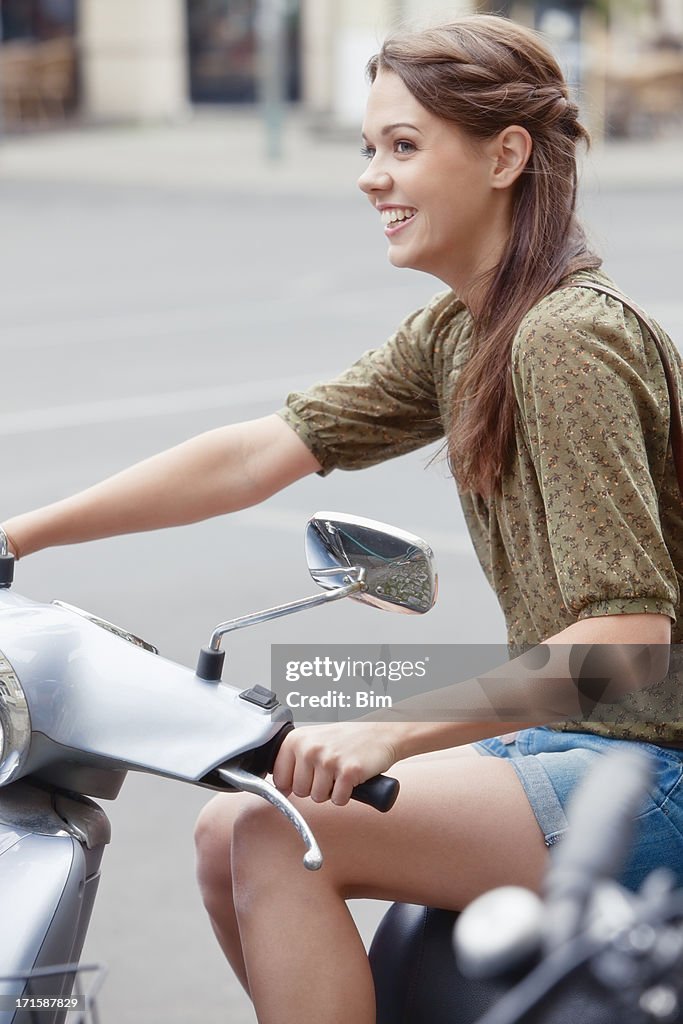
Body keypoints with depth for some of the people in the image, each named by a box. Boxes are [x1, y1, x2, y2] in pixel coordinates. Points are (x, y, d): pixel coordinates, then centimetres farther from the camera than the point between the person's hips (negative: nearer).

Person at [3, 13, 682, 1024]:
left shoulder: (567, 342, -20)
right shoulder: (458, 332, 8)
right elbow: (258, 453, 6)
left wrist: (388, 730, -33)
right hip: (571, 736, 9)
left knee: (284, 835, -18)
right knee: (229, 837, 3)